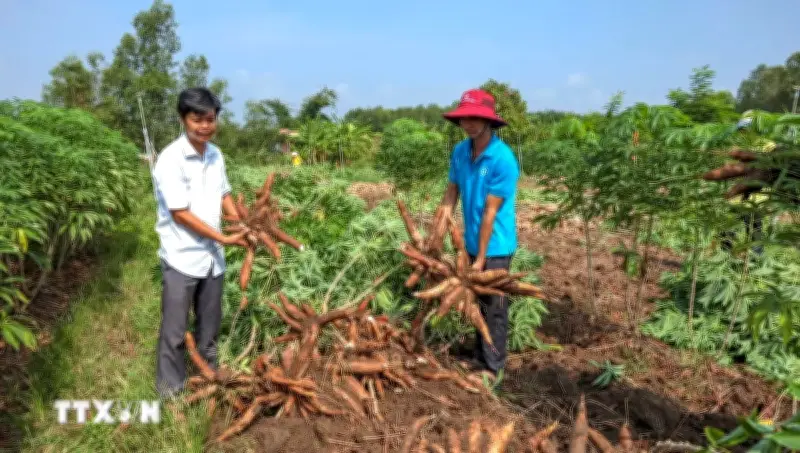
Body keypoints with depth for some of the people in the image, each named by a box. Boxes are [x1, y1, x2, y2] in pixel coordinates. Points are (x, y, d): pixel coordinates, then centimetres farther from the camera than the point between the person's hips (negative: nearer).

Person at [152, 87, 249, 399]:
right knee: (174, 331, 6)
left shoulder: (215, 155, 4)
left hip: (212, 257, 6)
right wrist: (224, 239, -16)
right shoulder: (171, 159, -17)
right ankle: (171, 391, 22)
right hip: (181, 259, -6)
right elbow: (181, 213, -18)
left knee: (209, 327, 19)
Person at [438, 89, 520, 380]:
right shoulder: (460, 152, -1)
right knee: (477, 303, 18)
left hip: (495, 246, -6)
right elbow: (451, 194, 4)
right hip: (472, 242, 7)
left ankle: (492, 367, 19)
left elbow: (490, 212, -20)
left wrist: (481, 257, -17)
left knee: (494, 307, 5)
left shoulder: (503, 160, -21)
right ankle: (480, 358, 33)